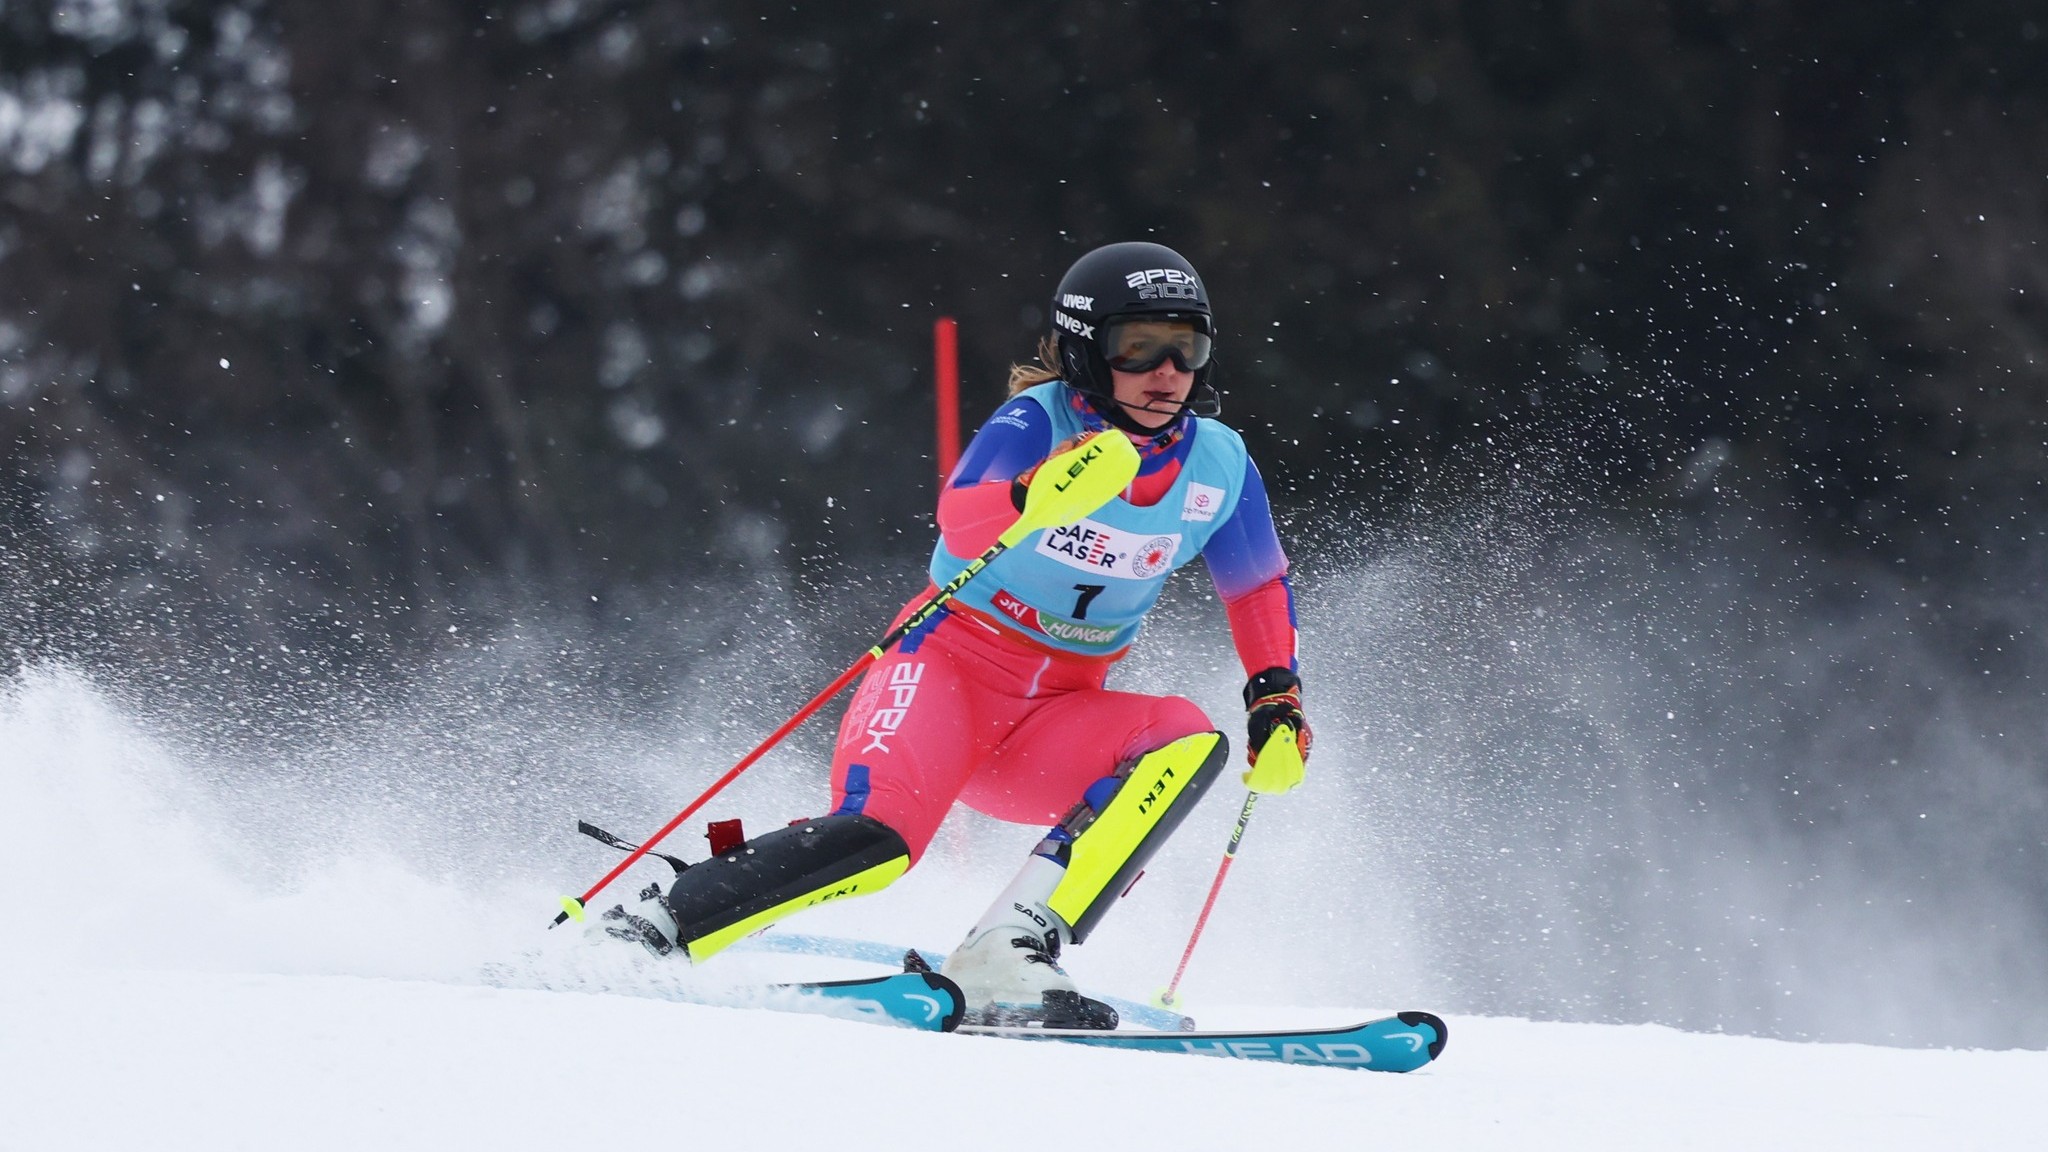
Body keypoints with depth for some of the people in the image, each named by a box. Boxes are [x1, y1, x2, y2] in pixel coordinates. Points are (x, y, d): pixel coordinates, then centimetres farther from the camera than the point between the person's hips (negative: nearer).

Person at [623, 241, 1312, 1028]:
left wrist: (1277, 699, 5)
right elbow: (960, 521, -34)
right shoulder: (1038, 422, -14)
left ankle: (1006, 959, -33)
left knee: (1188, 743, -24)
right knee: (878, 836, -31)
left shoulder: (1219, 467, 0)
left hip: (1054, 724, 5)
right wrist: (1040, 493, -55)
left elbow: (1259, 587, 19)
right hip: (952, 668, -5)